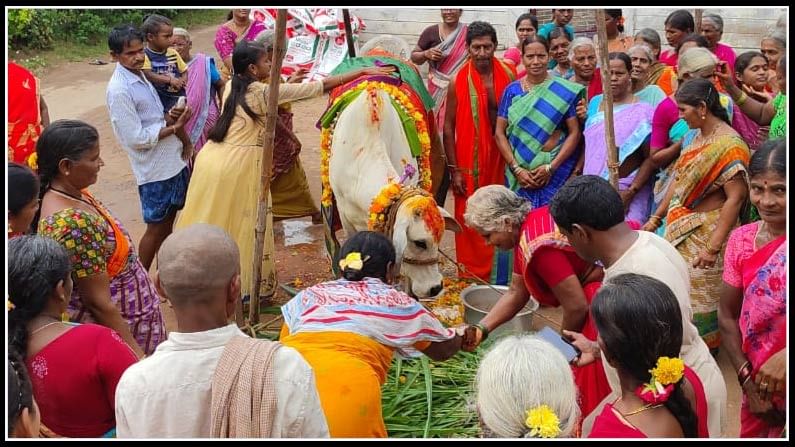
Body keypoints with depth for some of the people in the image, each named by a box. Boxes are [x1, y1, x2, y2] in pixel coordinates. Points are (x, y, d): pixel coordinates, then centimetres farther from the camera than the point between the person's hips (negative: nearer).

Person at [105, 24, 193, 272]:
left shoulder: (140, 76, 7)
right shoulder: (119, 90, -19)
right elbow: (136, 138, -20)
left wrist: (171, 117, -6)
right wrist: (174, 126, -16)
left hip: (173, 160, 8)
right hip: (155, 168, -8)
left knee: (168, 222, 18)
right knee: (156, 227, 4)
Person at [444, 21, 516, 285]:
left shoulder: (509, 76, 0)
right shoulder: (458, 81, -5)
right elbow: (448, 127, -2)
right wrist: (454, 169, -5)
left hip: (501, 159, 2)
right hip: (469, 163, -2)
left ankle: (498, 281, 21)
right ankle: (471, 280, 17)